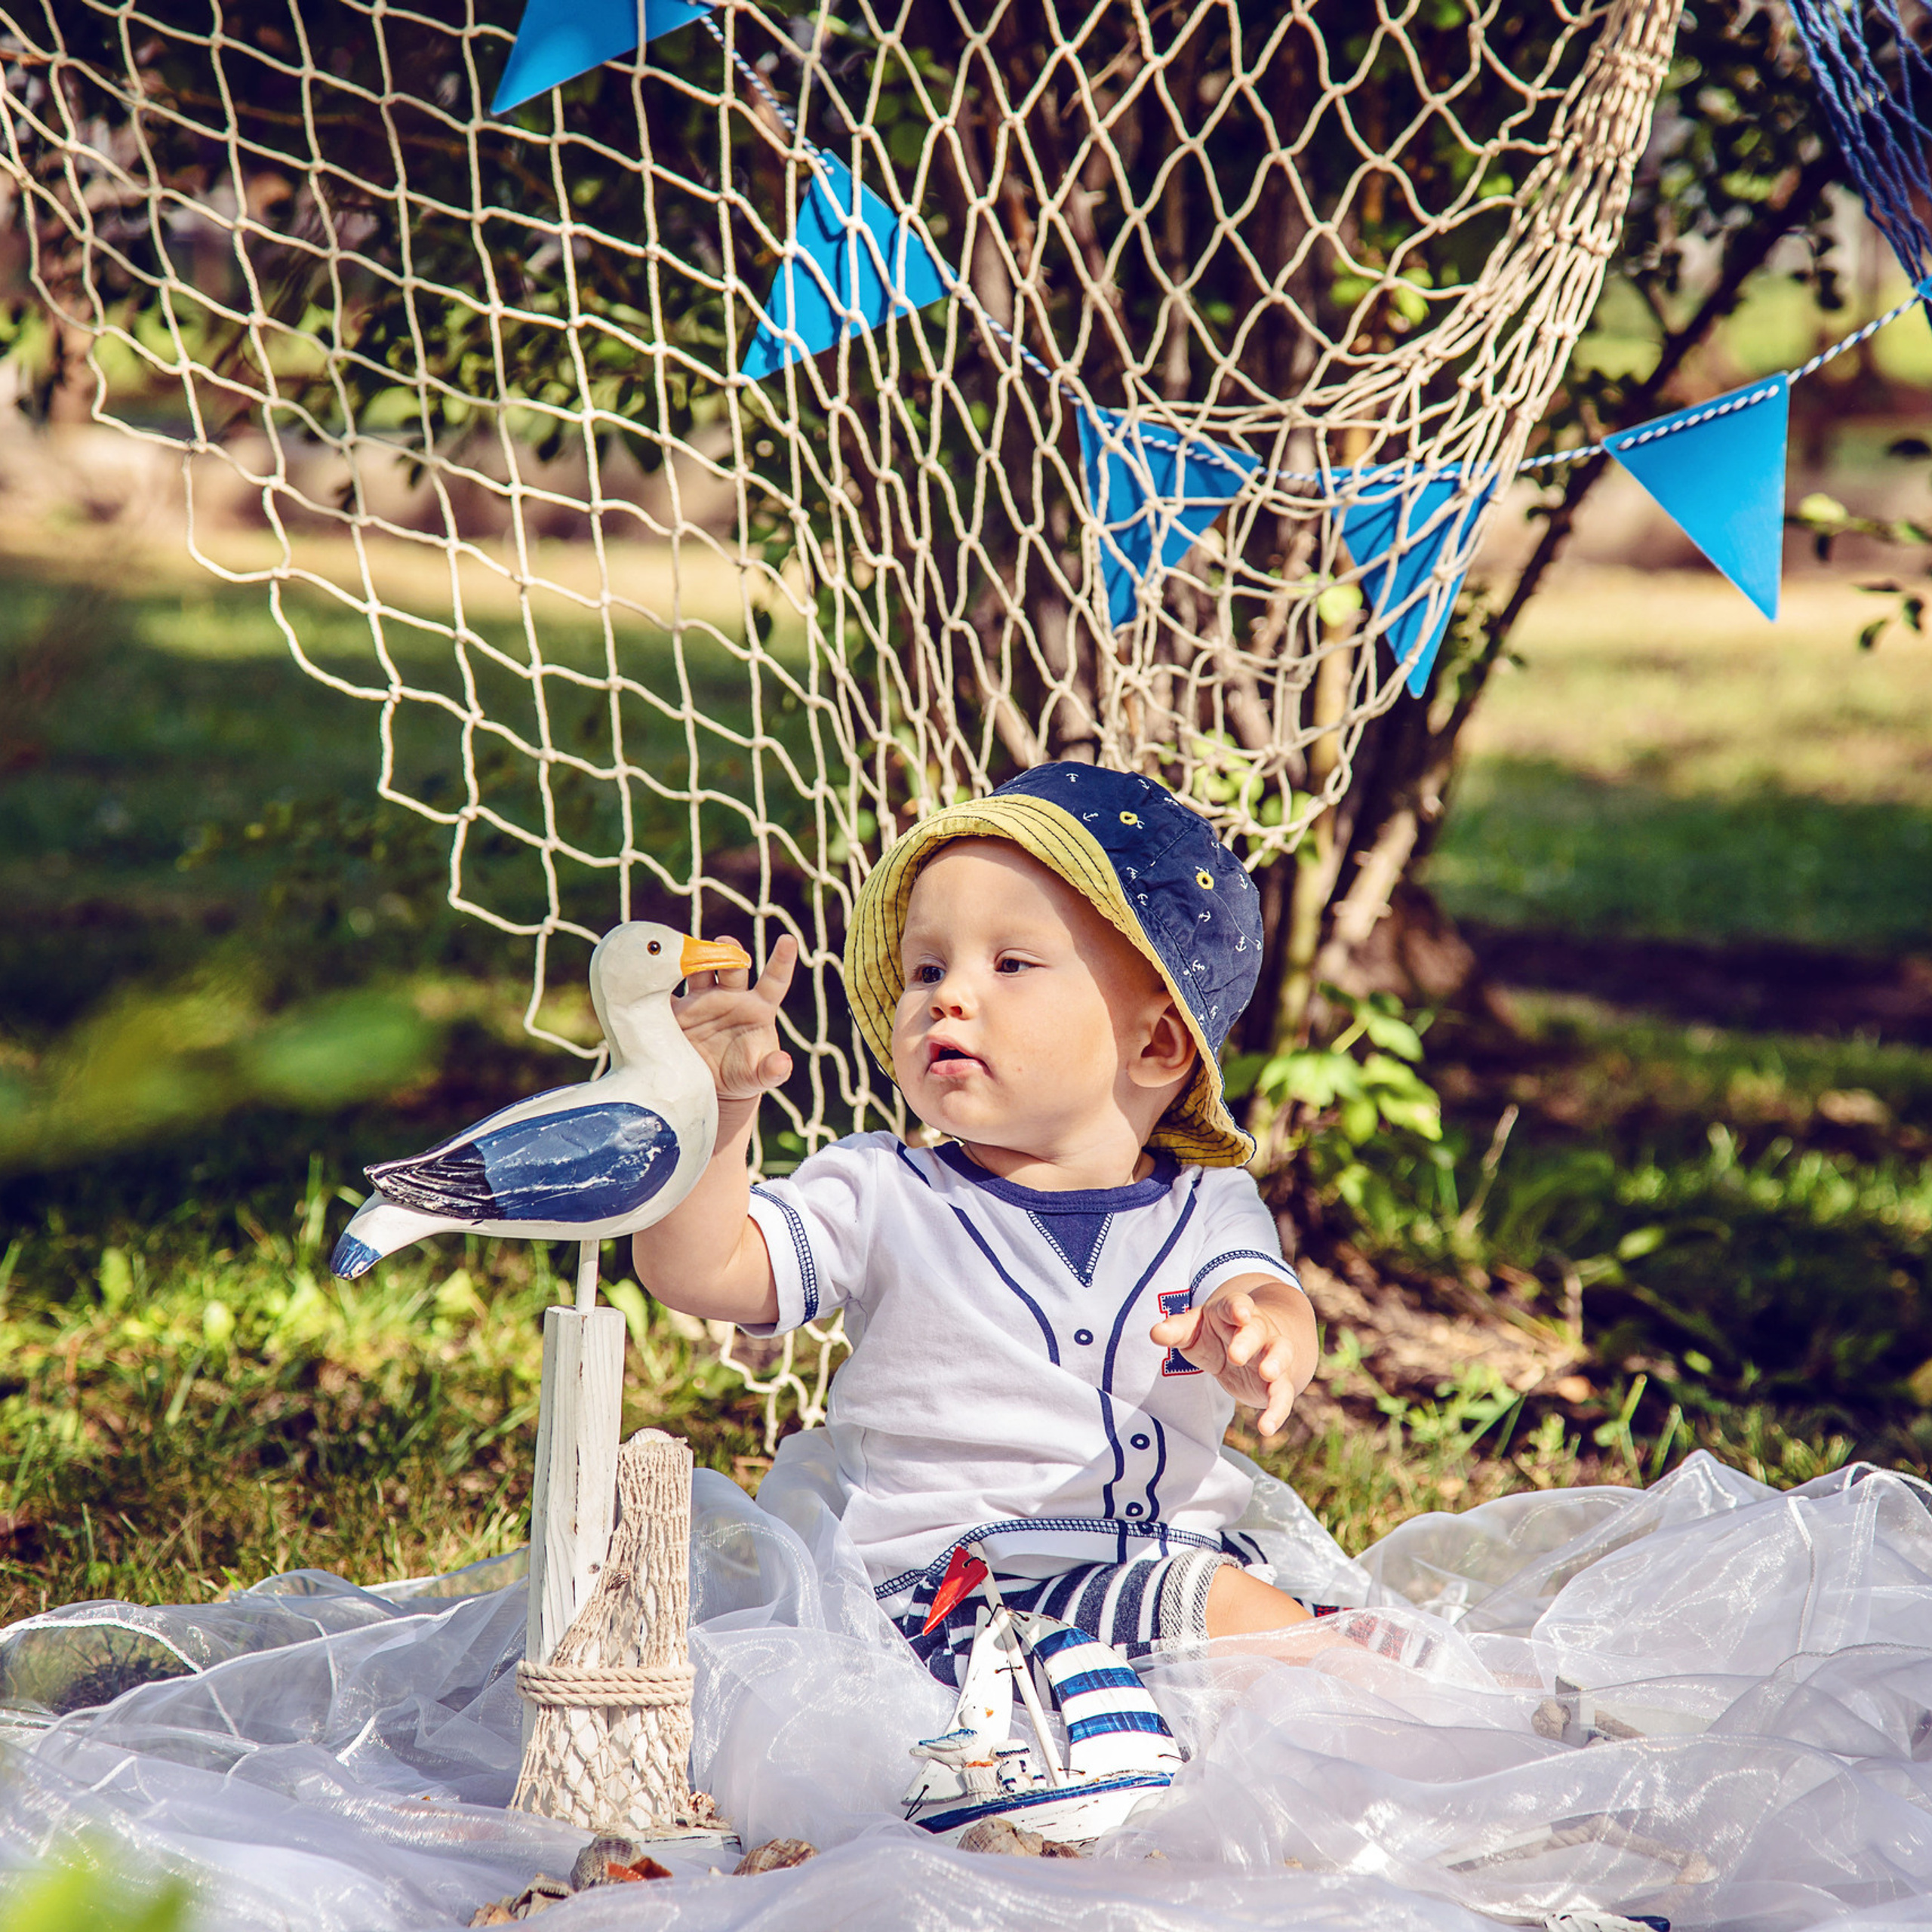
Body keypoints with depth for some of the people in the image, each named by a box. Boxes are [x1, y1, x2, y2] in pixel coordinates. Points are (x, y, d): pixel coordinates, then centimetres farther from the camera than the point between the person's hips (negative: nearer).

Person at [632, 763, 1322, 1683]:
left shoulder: (1206, 1212, 11)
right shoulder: (881, 1200, 6)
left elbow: (1269, 1299, -10)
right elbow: (694, 1270, -4)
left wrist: (1261, 1339, -36)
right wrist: (720, 1104, -20)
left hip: (1184, 1553, 4)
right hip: (957, 1592, -4)